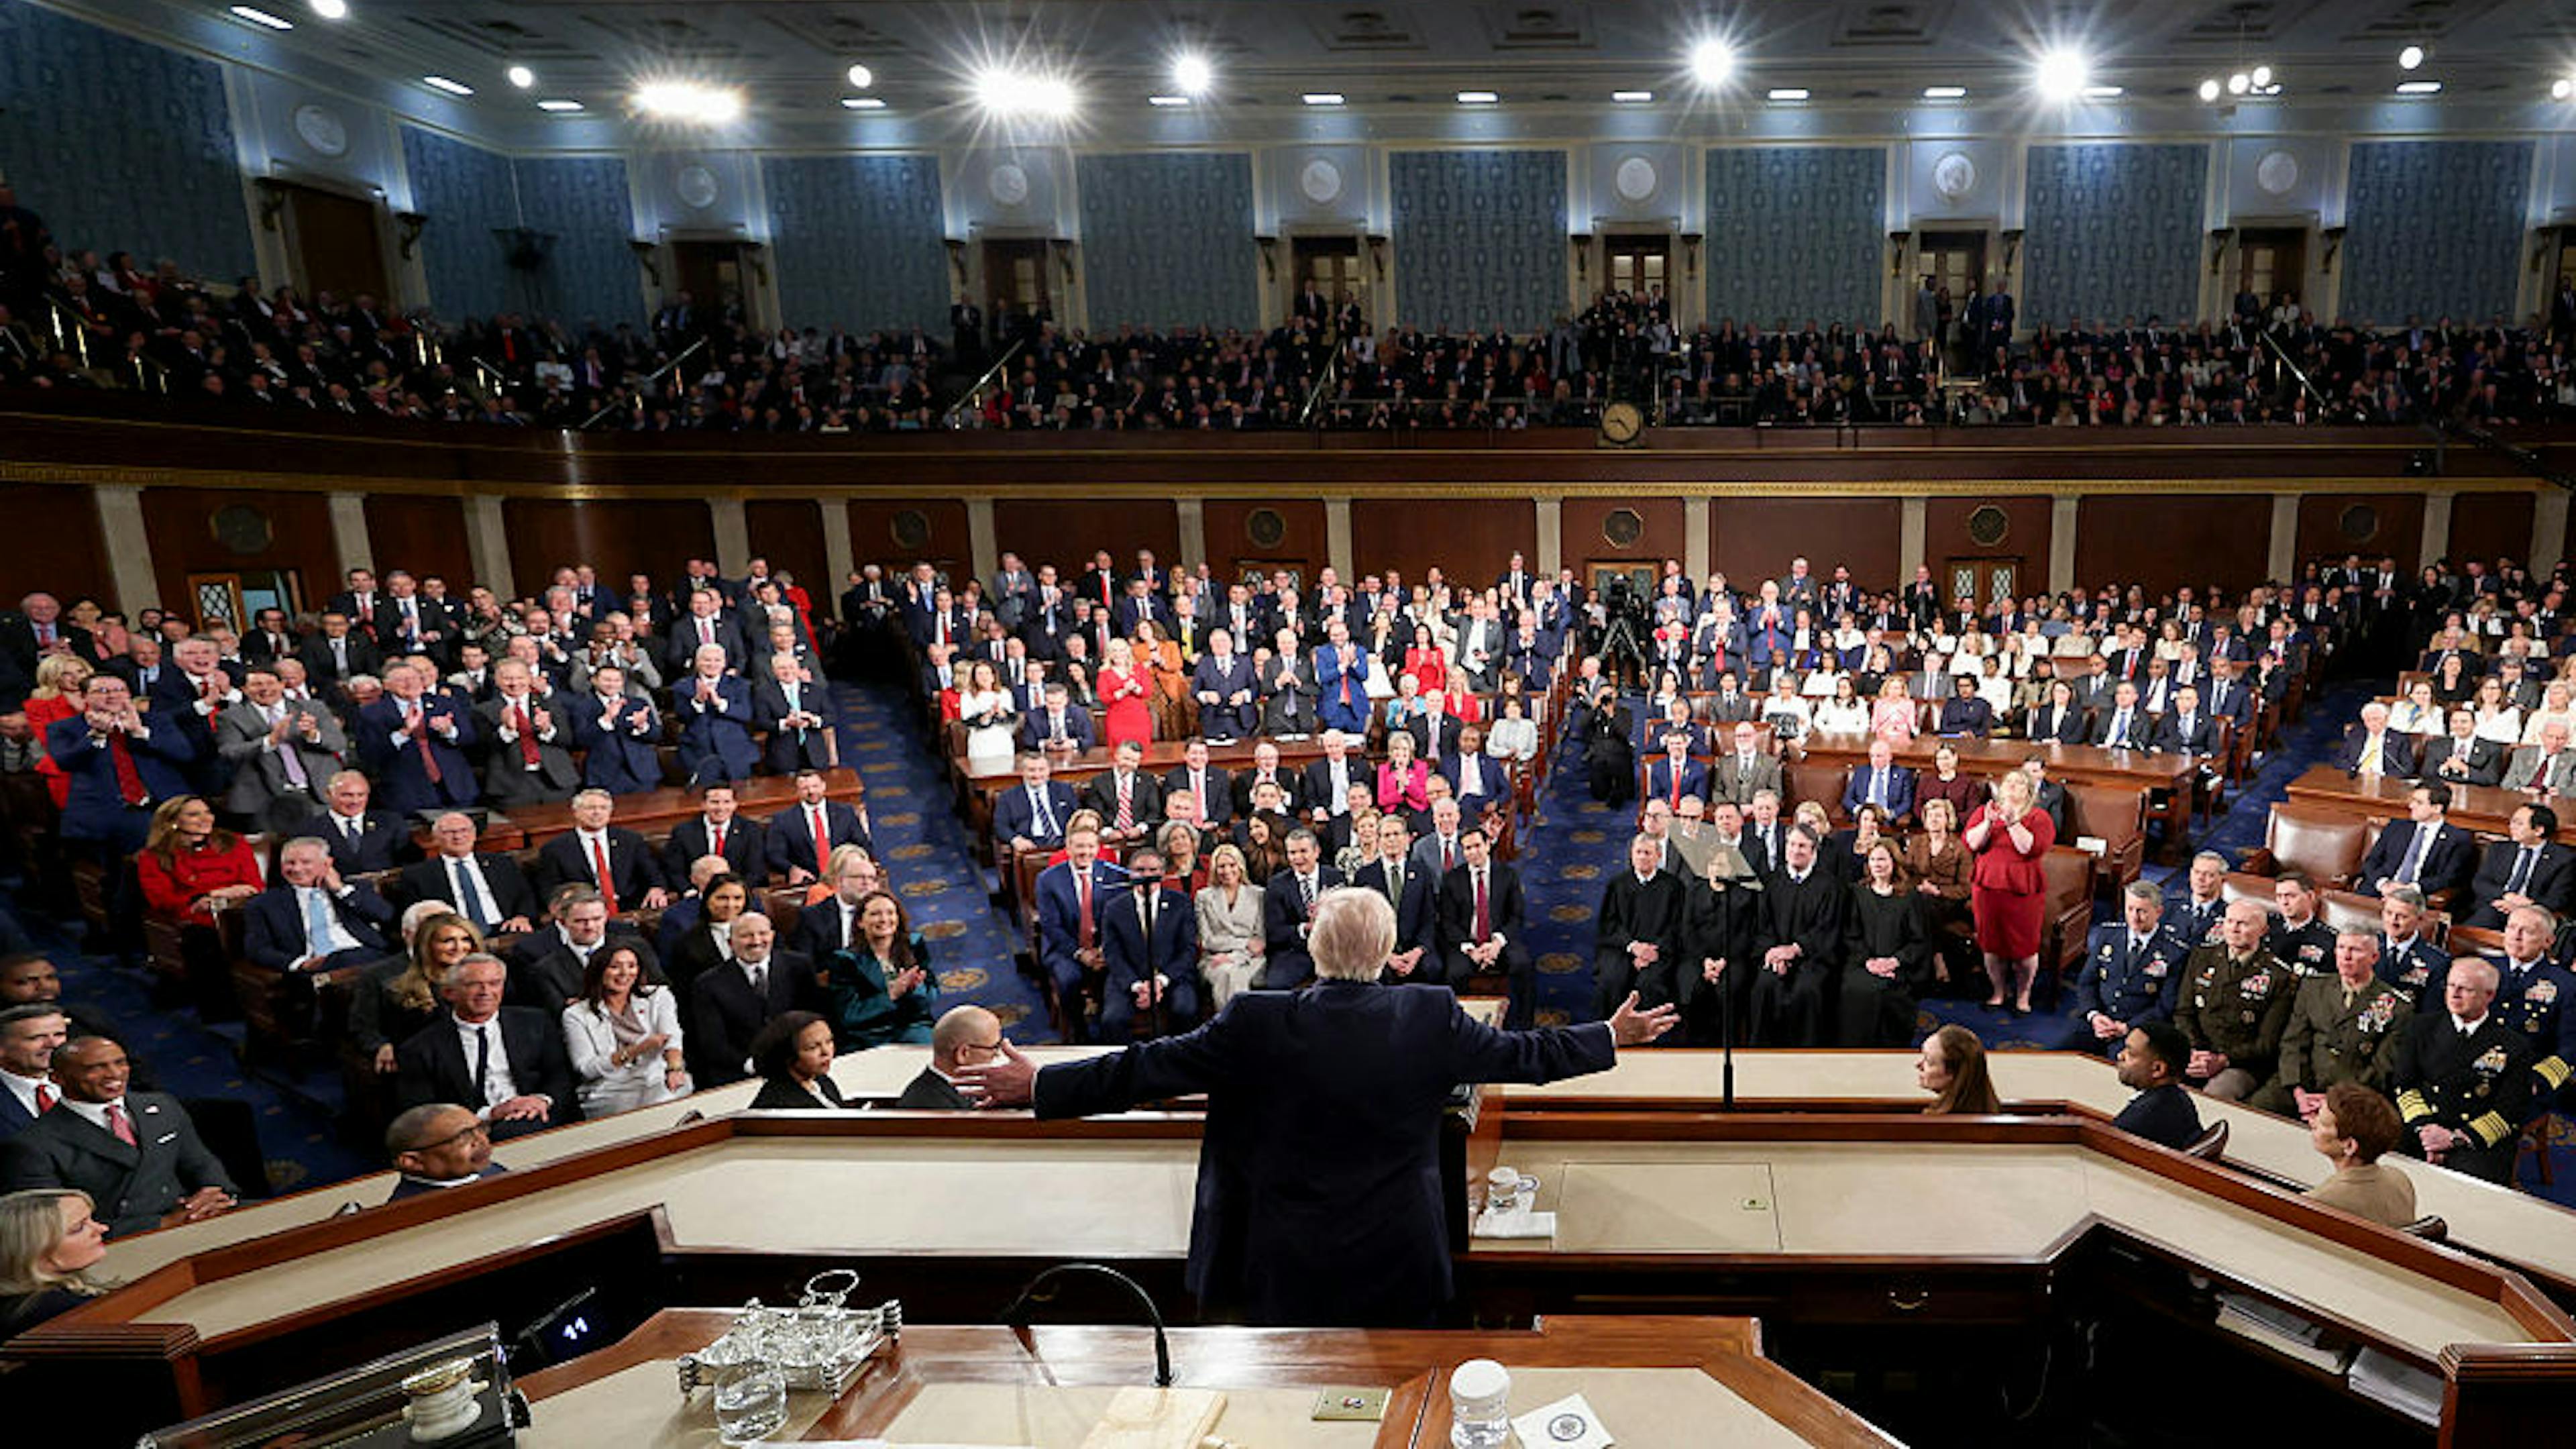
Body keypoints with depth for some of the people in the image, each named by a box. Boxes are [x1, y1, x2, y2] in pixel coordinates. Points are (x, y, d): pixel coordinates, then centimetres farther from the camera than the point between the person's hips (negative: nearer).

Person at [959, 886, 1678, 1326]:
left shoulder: (1256, 1024, -17)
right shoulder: (1431, 1016, -13)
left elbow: (1147, 1068, -12)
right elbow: (1520, 1053, -1)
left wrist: (1038, 1086, -2)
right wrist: (1612, 1036, 16)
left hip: (1288, 1272, -1)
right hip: (1400, 1270, 1)